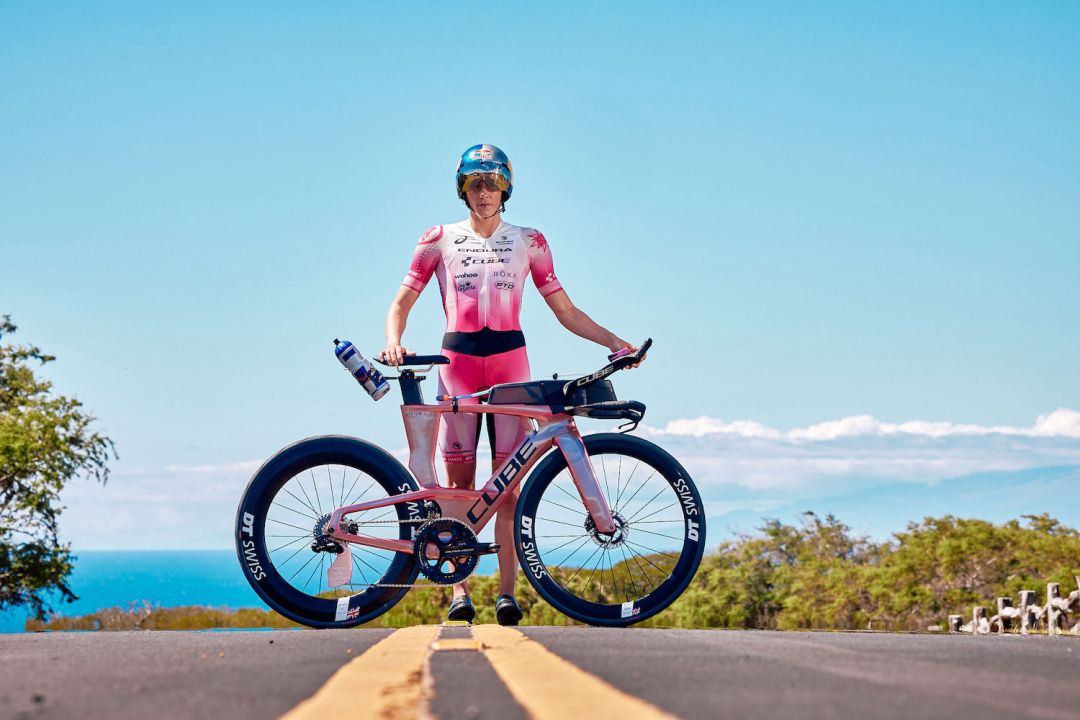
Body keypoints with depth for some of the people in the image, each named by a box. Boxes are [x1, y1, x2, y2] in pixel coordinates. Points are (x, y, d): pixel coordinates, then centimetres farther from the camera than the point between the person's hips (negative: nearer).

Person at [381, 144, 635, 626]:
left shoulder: (528, 242, 11)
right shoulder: (439, 240, 9)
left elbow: (565, 311, 10)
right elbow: (401, 303, 7)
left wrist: (611, 340, -2)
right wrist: (393, 343, -13)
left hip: (509, 359, 0)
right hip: (457, 359, 0)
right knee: (459, 481, -2)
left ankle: (507, 594, -2)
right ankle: (460, 591, 1)